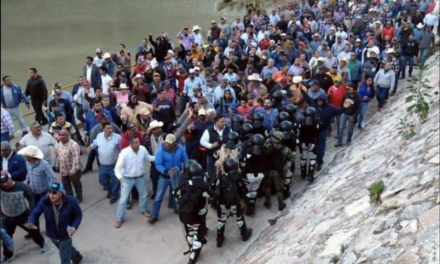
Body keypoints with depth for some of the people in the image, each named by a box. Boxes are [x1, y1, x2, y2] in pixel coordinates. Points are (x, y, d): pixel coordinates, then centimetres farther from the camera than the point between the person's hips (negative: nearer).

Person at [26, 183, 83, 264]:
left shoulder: (71, 202, -26)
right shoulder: (44, 201, -21)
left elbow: (78, 215, -12)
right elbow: (35, 213, -16)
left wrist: (74, 227, -29)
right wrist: (31, 223, -39)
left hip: (65, 234, -4)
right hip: (52, 234, 4)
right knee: (66, 249, 31)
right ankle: (77, 257, 63)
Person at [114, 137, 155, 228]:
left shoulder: (143, 149, -15)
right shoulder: (124, 153, -28)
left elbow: (148, 158, 7)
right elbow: (118, 168, -26)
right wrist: (120, 178, -43)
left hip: (140, 177, 4)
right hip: (127, 179, -4)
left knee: (144, 194, 22)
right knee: (123, 199, 6)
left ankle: (143, 210, 50)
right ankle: (119, 218, 25)